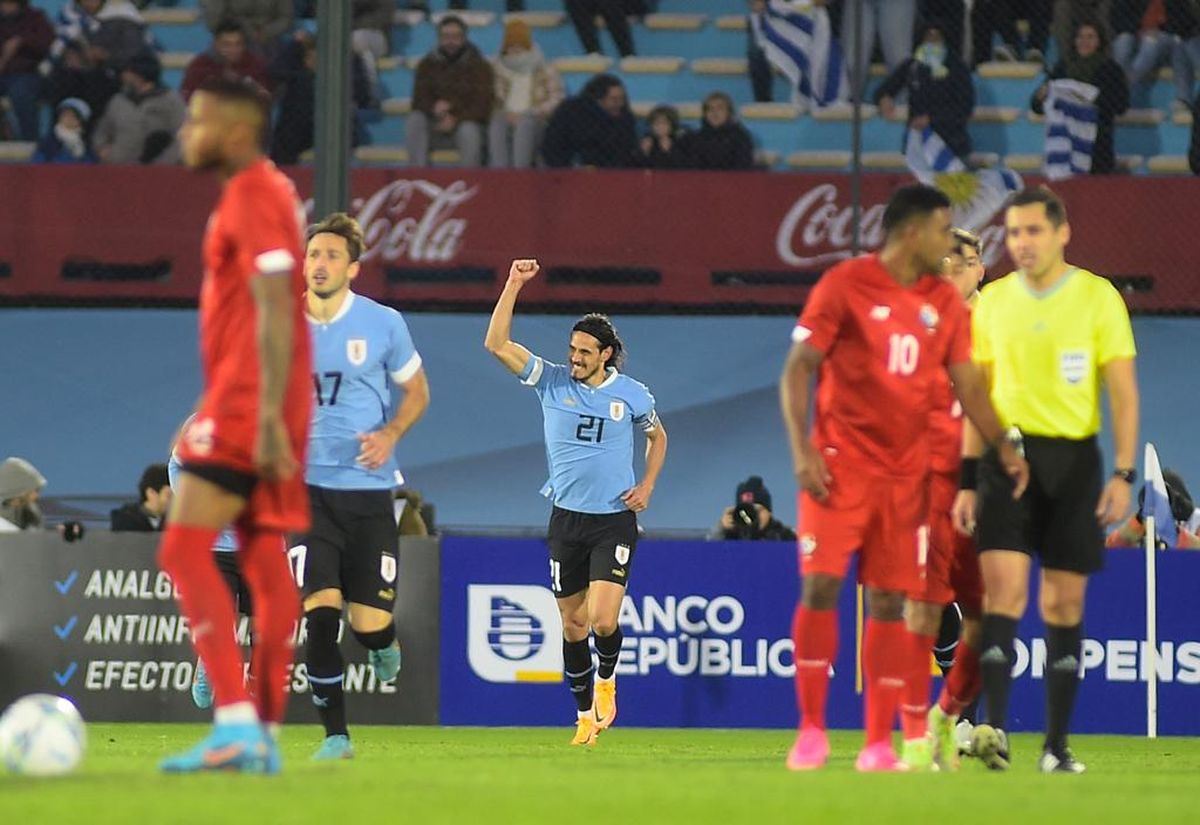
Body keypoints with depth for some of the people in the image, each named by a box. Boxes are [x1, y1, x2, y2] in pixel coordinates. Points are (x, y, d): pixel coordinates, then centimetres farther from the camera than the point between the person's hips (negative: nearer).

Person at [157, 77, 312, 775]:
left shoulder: (252, 197, -12)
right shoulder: (270, 190, 17)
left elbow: (275, 309, -21)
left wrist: (267, 414, -26)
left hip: (246, 406, -10)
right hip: (262, 412, 10)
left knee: (184, 549, -12)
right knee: (266, 563, 7)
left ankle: (236, 721, -20)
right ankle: (265, 736, 6)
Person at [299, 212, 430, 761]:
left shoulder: (383, 324, -1)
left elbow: (416, 392, 10)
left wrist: (390, 434, -8)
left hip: (368, 489, 0)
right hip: (307, 487, 0)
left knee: (370, 623, -4)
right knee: (320, 613, -15)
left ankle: (385, 645, 36)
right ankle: (335, 736, -4)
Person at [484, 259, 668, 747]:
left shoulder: (630, 394, -1)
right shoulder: (552, 382, -1)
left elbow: (657, 436, 18)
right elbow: (497, 344, -9)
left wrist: (647, 486, 5)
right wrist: (513, 285, -15)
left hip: (615, 520, -2)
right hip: (566, 519, 2)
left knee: (603, 620, -16)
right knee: (573, 625, 6)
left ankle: (606, 678, 15)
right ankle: (586, 714, 20)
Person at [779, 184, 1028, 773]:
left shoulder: (944, 303, 10)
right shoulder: (845, 285, -4)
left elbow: (967, 384, 14)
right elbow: (798, 369, -5)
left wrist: (1003, 447, 2)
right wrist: (802, 449, -14)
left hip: (906, 469, 4)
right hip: (841, 463, -4)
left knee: (890, 599, 1)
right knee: (819, 585, -12)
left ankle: (878, 743, 4)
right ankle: (812, 729, -2)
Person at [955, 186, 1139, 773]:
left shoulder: (1098, 297, 0)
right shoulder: (992, 300, 7)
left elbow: (1123, 392, -1)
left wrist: (1123, 473, -9)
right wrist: (967, 479, 7)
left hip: (1073, 458, -1)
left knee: (1065, 602, 3)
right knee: (1003, 587, -14)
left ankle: (1056, 745, 9)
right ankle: (995, 730, -20)